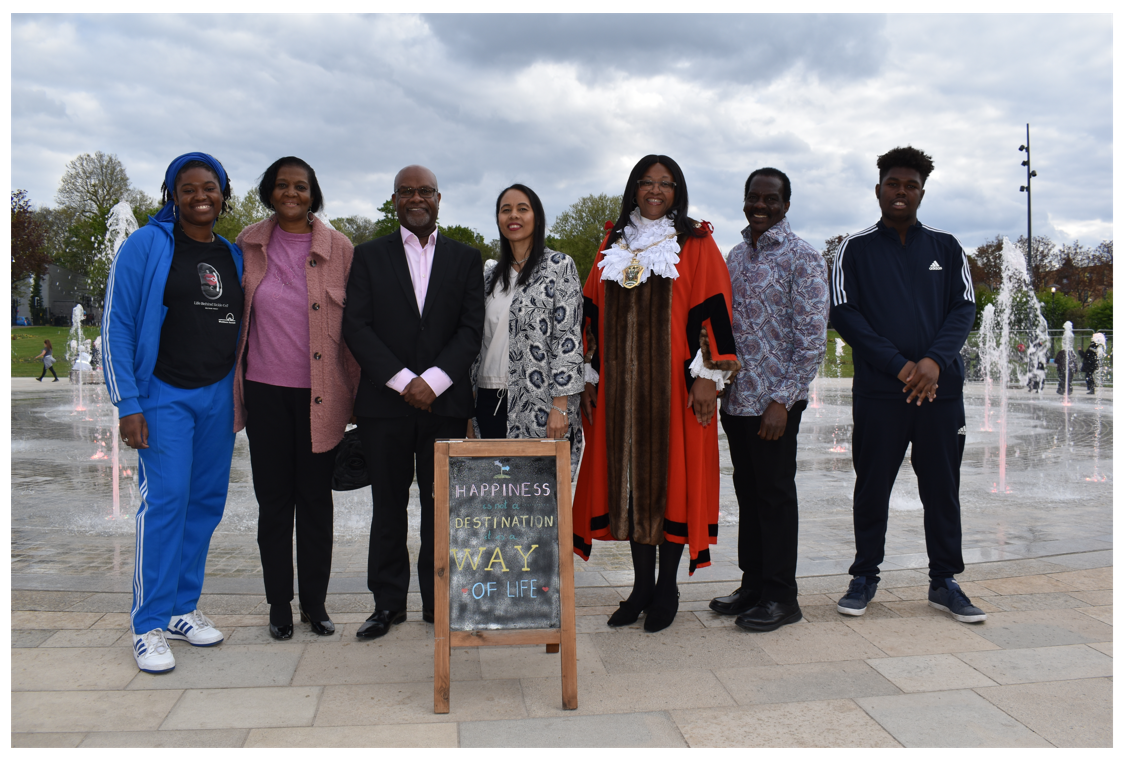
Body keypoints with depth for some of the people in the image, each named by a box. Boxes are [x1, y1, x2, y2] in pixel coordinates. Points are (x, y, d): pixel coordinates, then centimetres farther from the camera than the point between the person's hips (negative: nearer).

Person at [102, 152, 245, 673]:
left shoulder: (232, 256, 11)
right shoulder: (146, 247, -5)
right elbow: (116, 327, -8)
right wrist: (127, 404, -14)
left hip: (219, 395, 5)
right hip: (165, 395, -5)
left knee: (207, 501, 8)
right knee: (165, 501, -9)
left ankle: (183, 608, 22)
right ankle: (150, 625, 3)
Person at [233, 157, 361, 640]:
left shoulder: (338, 248, 1)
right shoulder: (250, 244, 6)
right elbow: (235, 314, 14)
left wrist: (358, 391, 0)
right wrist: (233, 386, 11)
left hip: (321, 392, -1)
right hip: (265, 389, 1)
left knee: (316, 499, 7)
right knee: (273, 500, 8)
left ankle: (314, 604, 20)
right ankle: (279, 606, 20)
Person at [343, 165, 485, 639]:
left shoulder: (466, 258, 10)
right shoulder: (369, 256, 8)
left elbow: (472, 328, 1)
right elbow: (356, 326, -2)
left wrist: (433, 381, -12)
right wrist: (402, 381, -12)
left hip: (445, 403, 0)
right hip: (385, 404, 0)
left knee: (441, 506, 5)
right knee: (388, 506, 7)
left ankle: (438, 601, 18)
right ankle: (389, 603, 19)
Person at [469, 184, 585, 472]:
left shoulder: (560, 266, -1)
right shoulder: (490, 274, 15)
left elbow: (568, 337, -8)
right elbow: (478, 339, 16)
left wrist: (560, 405, -16)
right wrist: (469, 411, 11)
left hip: (538, 408, -5)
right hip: (490, 404, 5)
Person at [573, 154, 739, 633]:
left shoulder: (695, 245, 3)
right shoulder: (612, 247, 14)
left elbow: (712, 308, -4)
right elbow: (593, 312, 13)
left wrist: (707, 375, -12)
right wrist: (590, 377, 8)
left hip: (673, 384, -3)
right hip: (620, 383, 4)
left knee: (671, 474, 0)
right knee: (629, 477, 6)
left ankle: (667, 589, 13)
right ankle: (641, 585, 18)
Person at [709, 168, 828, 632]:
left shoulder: (802, 258, -7)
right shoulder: (736, 256, 14)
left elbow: (813, 339, -12)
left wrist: (782, 401, -18)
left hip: (774, 401, -7)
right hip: (736, 397, 7)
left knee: (776, 493, 1)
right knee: (747, 490, 14)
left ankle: (781, 597, 13)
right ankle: (753, 584, 26)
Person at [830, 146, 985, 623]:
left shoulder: (946, 247, 12)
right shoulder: (855, 249, 5)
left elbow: (964, 309, 6)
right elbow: (844, 313, -4)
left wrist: (935, 360, -13)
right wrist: (899, 366, -12)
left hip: (941, 388, 2)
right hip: (878, 390, -2)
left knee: (942, 488, 6)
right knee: (872, 486, 5)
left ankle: (944, 581, 19)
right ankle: (865, 576, 18)